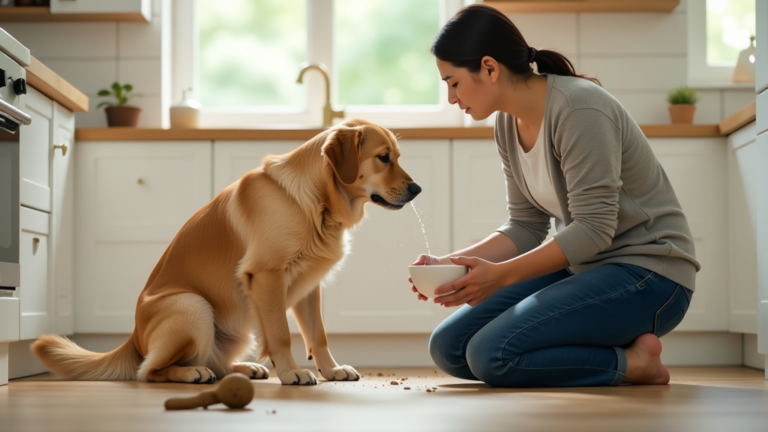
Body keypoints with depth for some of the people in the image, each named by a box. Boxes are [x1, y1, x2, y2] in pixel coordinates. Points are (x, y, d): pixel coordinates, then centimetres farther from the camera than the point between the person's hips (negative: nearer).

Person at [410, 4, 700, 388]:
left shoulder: (578, 109, -21)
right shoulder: (507, 124, 6)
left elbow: (594, 228, -23)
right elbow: (526, 228, 7)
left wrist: (501, 275, -26)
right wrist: (450, 263, -6)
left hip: (646, 273, -9)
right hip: (580, 267, 9)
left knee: (491, 355, -25)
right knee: (448, 347, -1)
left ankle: (635, 362, -7)